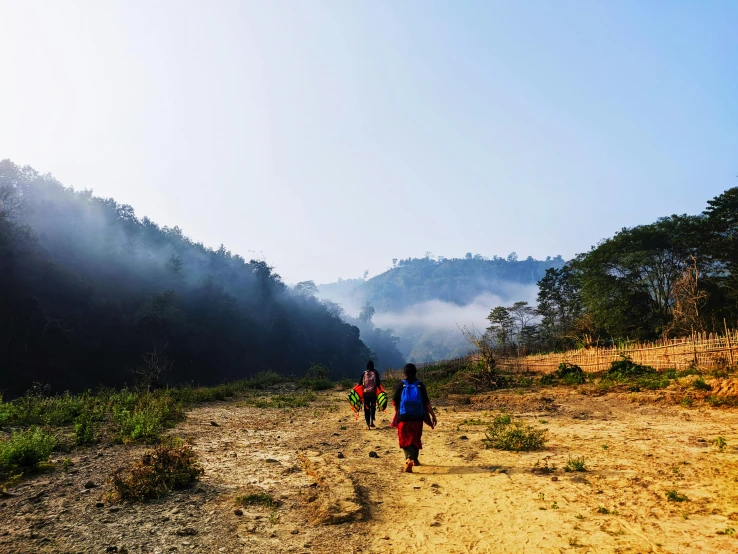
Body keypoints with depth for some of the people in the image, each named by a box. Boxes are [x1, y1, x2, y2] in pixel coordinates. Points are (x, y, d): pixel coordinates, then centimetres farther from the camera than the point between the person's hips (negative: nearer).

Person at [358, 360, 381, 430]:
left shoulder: (364, 373, 1)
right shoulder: (375, 373, -2)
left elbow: (360, 383, 0)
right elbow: (378, 384, -7)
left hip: (366, 393, 0)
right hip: (373, 393, 0)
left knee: (367, 408, 5)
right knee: (373, 407, 18)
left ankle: (368, 425, 1)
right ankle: (372, 422, 11)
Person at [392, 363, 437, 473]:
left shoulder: (401, 385, -3)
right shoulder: (420, 385, -2)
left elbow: (394, 401, 1)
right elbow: (426, 402, -3)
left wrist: (396, 412, 20)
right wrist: (433, 415, 4)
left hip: (403, 417, -1)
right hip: (417, 417, 1)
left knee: (405, 439, 5)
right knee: (415, 439, 18)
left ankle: (409, 459, -16)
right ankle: (414, 459, 23)